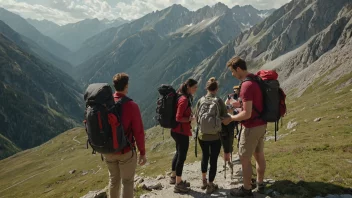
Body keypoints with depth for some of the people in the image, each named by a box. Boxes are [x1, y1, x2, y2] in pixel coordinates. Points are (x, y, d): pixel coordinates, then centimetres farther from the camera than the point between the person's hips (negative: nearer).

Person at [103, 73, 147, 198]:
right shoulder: (131, 106, -18)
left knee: (113, 180, 22)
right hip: (126, 151, -5)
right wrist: (142, 153, -4)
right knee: (127, 182, 10)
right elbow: (138, 132, -16)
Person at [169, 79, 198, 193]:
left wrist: (190, 116, 5)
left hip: (177, 131, 11)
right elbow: (178, 118, -24)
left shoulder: (184, 98, 11)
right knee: (182, 156, -2)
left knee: (179, 153, 21)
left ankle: (173, 177, 35)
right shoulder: (184, 99, -20)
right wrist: (191, 119, -15)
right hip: (181, 132, -11)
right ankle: (178, 184, 8)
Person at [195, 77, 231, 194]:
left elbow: (196, 119, 4)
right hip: (215, 136, -3)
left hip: (202, 135, 4)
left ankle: (204, 181, 36)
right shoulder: (219, 101, -10)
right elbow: (226, 118, -6)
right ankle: (210, 185, 17)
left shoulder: (200, 101, -2)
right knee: (213, 159, 8)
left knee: (205, 156, 23)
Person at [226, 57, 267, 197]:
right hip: (261, 124, 9)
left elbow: (247, 114, -26)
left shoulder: (246, 85, -24)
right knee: (259, 155, 19)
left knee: (244, 158, 4)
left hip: (252, 127, -9)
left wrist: (230, 118, -13)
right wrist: (240, 103, 15)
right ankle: (259, 184, 33)